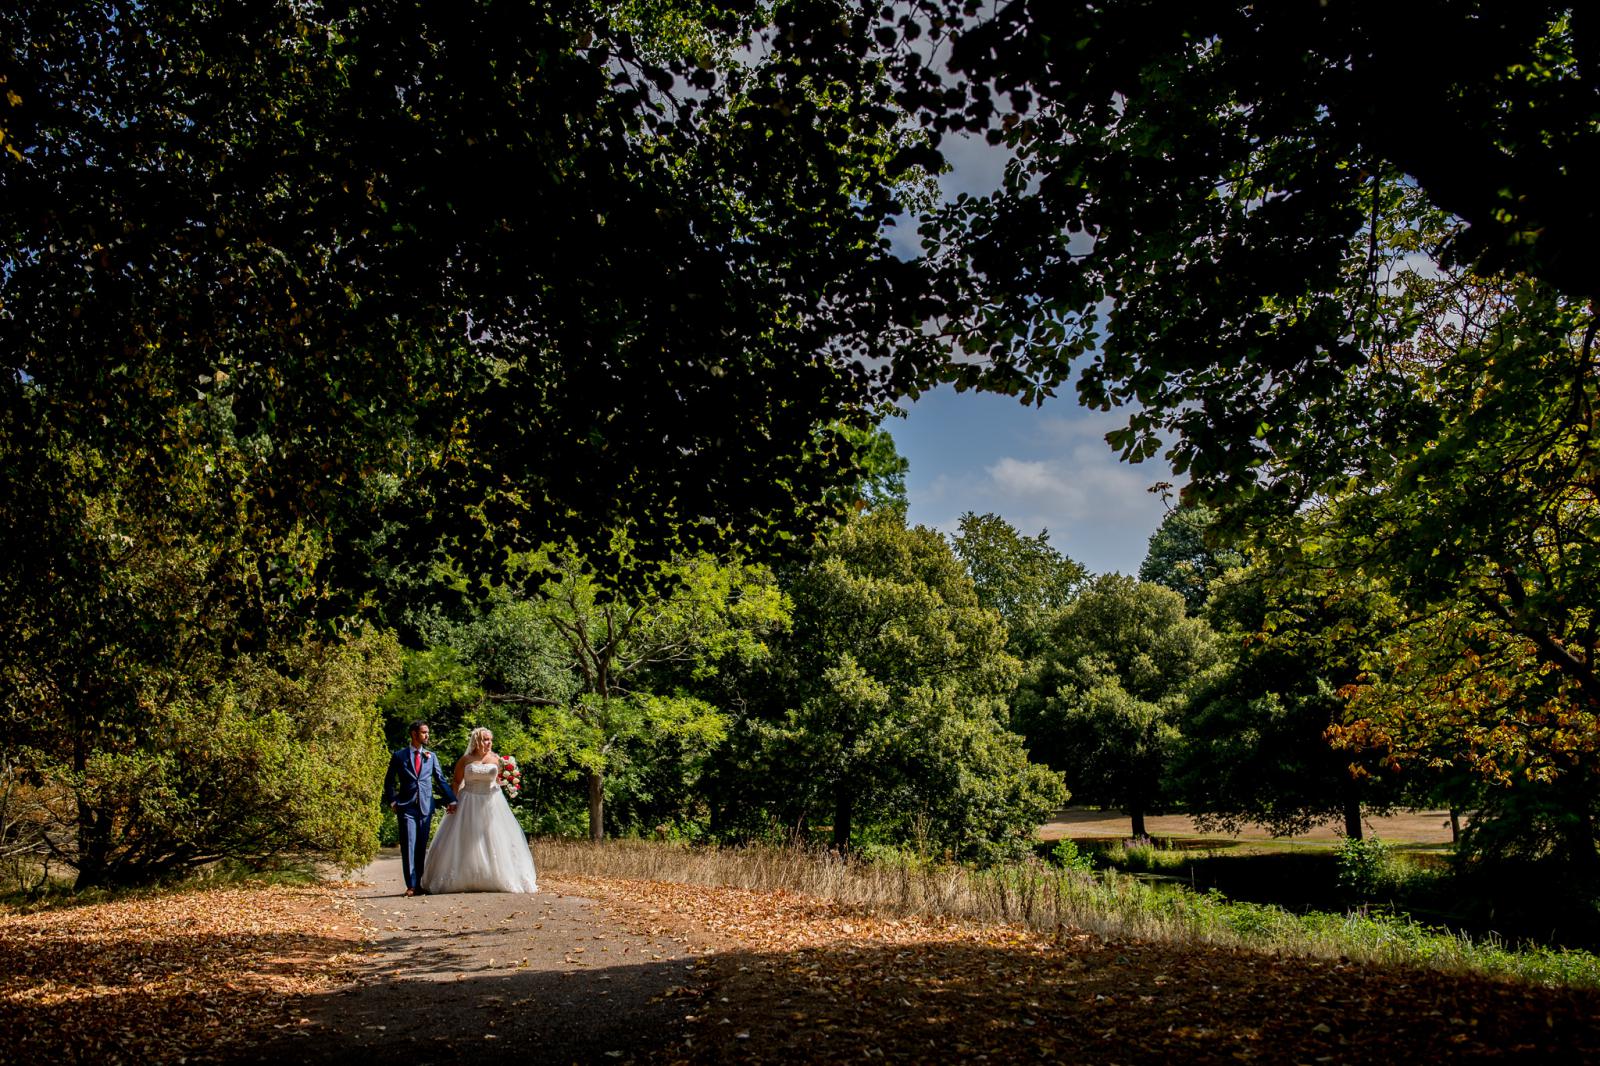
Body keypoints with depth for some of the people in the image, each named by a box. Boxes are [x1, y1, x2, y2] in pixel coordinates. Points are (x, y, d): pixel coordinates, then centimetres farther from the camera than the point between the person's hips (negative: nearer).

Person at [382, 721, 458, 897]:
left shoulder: (431, 756, 12)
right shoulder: (399, 755, 4)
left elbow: (440, 779, 12)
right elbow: (389, 780, 8)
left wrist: (451, 799, 3)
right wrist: (392, 801, -4)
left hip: (426, 807, 3)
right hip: (406, 807, -3)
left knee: (421, 847, 6)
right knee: (409, 846, -7)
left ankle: (418, 883, 14)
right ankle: (411, 885, -5)